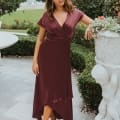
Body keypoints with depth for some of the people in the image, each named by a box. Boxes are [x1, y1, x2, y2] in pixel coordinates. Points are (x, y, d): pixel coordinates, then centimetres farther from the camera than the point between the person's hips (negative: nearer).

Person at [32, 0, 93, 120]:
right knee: (49, 90, 0)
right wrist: (35, 60, -3)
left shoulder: (74, 12, -1)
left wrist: (90, 27, -21)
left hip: (63, 56, 2)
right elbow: (40, 38, 1)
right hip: (47, 55, -2)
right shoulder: (47, 15, -3)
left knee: (60, 90, 6)